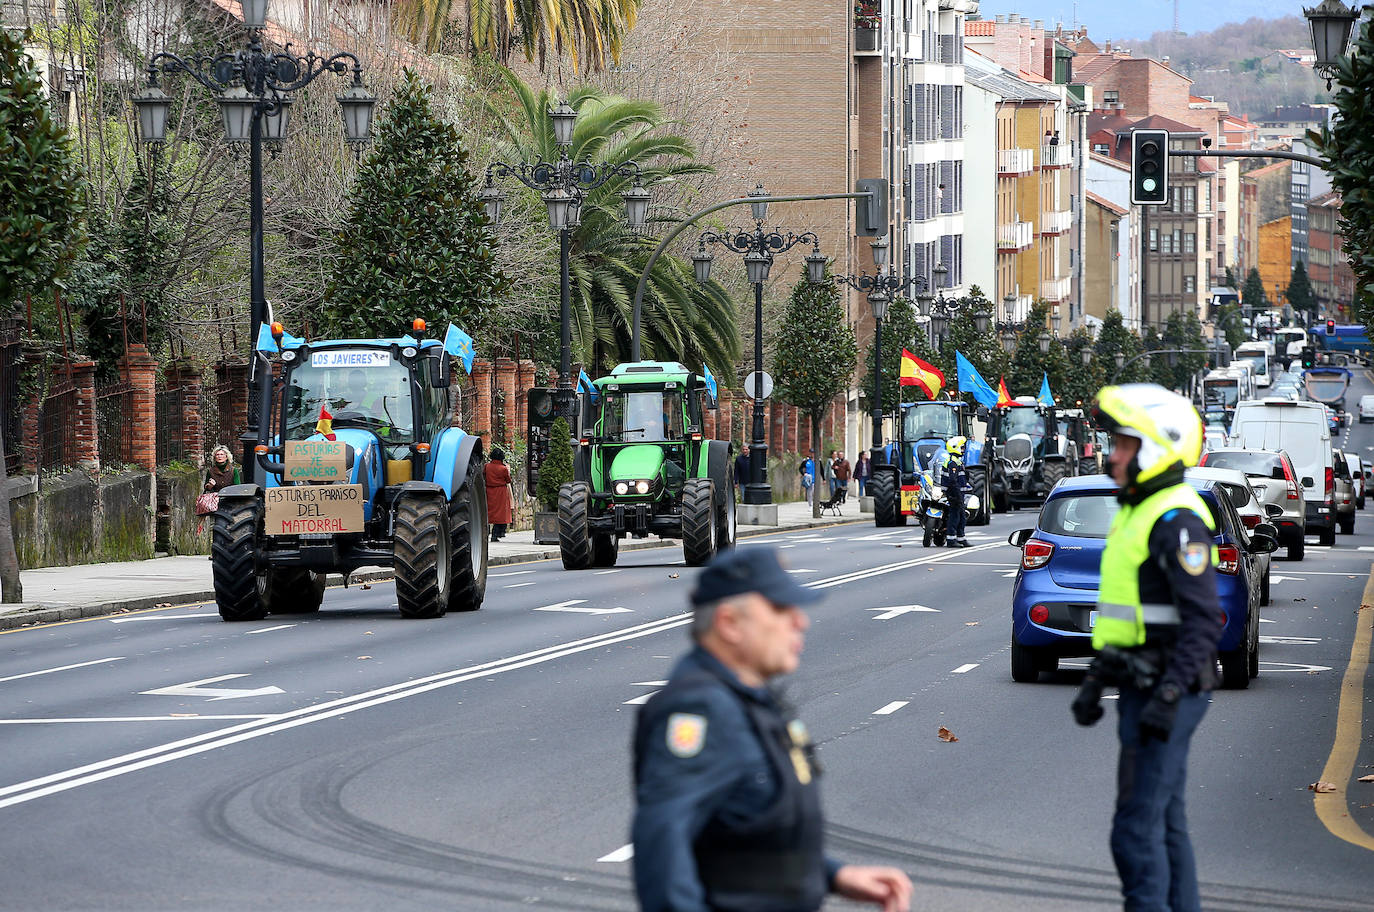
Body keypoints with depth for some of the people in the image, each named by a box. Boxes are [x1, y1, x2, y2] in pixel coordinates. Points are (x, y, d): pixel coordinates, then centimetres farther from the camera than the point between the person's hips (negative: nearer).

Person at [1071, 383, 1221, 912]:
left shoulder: (1178, 520, -16)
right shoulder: (1135, 514, 16)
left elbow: (1204, 620, -22)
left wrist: (1169, 695, -27)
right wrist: (1094, 682, 23)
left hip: (1168, 692, -10)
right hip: (1144, 689, 10)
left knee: (1137, 828, -10)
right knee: (1166, 822, 13)